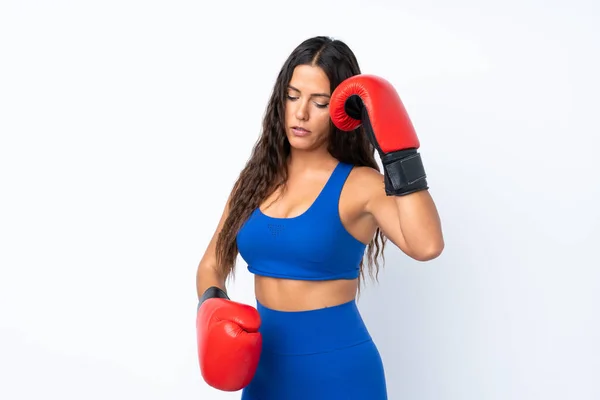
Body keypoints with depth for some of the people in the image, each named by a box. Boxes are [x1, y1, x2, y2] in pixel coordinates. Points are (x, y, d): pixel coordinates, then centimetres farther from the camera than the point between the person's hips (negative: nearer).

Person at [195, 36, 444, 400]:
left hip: (337, 369, -4)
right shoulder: (257, 178, 3)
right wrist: (212, 307, -13)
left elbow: (426, 246, -29)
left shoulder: (360, 185, -11)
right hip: (264, 369, 4)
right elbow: (212, 265, 6)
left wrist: (397, 152, -27)